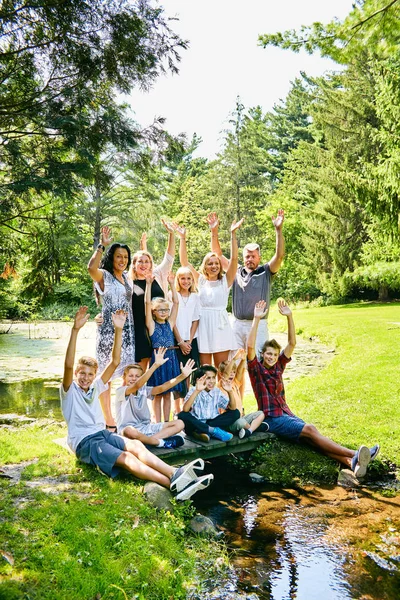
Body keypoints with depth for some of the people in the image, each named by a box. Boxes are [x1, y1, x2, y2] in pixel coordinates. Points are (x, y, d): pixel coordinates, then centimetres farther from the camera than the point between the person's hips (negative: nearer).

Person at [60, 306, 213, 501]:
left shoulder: (95, 387, 14)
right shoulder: (69, 391, -1)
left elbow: (114, 362, 5)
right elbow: (68, 365, -21)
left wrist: (118, 330, -6)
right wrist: (75, 330, -32)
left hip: (103, 433, 6)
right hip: (84, 441, -6)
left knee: (135, 445, -26)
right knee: (126, 458, -30)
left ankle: (175, 474, -45)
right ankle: (173, 484, -48)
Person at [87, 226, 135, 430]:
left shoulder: (126, 276, 14)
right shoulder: (104, 276, -7)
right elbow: (91, 267, -29)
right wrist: (102, 245, -23)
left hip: (128, 332, 7)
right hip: (108, 332, -7)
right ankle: (109, 422, 7)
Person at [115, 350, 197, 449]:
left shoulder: (144, 390, 9)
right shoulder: (120, 391, -9)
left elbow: (161, 388, -5)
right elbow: (137, 385, -28)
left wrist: (182, 376, -17)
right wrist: (155, 365, -38)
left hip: (146, 427, 7)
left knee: (179, 424, -5)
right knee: (130, 432, -44)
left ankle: (150, 439, -25)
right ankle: (162, 442, -22)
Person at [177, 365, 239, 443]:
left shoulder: (217, 391, 1)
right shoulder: (194, 391, -12)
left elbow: (233, 408, -5)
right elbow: (185, 410, -30)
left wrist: (230, 392, -22)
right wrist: (197, 391, -40)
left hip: (211, 423, 4)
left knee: (235, 413, -10)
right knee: (182, 415, -34)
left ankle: (206, 432, -21)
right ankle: (214, 431, -24)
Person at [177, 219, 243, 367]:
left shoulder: (225, 281, 6)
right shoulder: (200, 281, 10)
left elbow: (234, 259, -6)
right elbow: (184, 261, 4)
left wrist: (233, 234, -13)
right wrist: (182, 238, -1)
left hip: (221, 326, -1)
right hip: (203, 326, 1)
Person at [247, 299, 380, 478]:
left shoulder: (278, 366, 13)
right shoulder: (256, 369, -3)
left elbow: (292, 343, 5)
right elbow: (250, 346, -21)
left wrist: (289, 316, -6)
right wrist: (257, 318, -27)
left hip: (286, 413, 6)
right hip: (271, 418, -6)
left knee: (312, 439, -20)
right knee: (310, 431, -24)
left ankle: (350, 462, -42)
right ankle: (354, 454, -34)